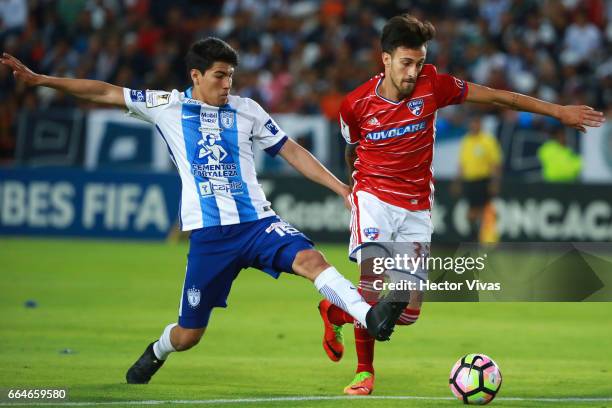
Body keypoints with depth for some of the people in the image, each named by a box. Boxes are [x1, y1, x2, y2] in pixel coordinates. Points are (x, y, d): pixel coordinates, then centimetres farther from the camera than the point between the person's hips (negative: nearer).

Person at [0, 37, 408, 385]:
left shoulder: (246, 110, 9)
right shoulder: (168, 106, 5)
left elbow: (292, 151, 12)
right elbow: (104, 92, 7)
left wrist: (342, 188, 5)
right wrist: (39, 79, 5)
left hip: (257, 221, 1)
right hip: (208, 234, -1)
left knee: (310, 259, -29)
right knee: (188, 334, 5)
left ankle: (371, 318, -41)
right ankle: (156, 354, 39)